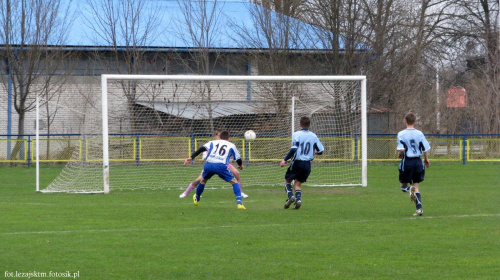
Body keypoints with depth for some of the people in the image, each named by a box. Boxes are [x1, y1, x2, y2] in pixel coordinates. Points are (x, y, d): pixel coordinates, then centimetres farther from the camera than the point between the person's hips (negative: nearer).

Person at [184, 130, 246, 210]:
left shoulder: (212, 142, 26)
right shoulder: (231, 145, 23)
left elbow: (202, 149, 11)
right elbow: (238, 158, 27)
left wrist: (191, 157, 4)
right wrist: (240, 165, 49)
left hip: (208, 165, 3)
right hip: (221, 166, -3)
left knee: (203, 180, 31)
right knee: (234, 182, 13)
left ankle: (196, 199, 49)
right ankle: (239, 203, -2)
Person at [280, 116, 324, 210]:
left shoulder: (296, 134, -8)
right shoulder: (313, 136, 5)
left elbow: (293, 149, -19)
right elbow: (321, 150, 7)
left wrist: (285, 160, -12)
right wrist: (315, 152, 31)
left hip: (297, 162, -4)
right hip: (307, 164, 4)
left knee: (287, 181, 13)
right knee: (297, 184, 12)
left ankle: (291, 196, -12)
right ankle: (298, 199, -12)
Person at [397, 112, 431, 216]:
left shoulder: (401, 134, -8)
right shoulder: (419, 134, -1)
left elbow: (401, 149, -17)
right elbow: (426, 149, 0)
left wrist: (399, 154, 6)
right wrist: (426, 160, 18)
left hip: (407, 161, -3)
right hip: (418, 161, 3)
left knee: (403, 185, 13)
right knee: (416, 186, 10)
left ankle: (409, 189, -23)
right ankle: (419, 209, -3)